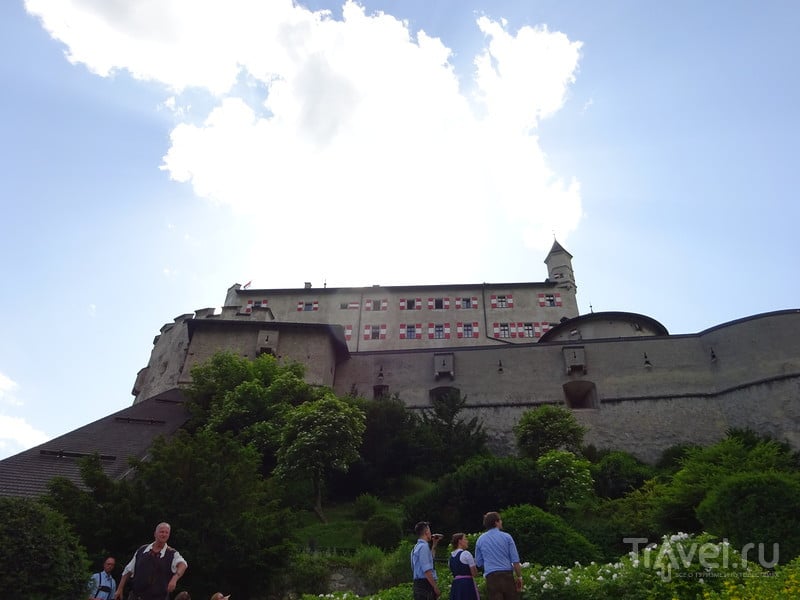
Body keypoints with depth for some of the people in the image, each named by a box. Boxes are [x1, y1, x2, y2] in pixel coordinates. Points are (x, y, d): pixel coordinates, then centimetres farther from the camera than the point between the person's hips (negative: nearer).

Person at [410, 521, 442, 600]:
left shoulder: (418, 546, 17)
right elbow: (427, 570, -21)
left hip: (419, 584, 10)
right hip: (425, 584, -10)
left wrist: (434, 545, 30)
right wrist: (435, 587, -17)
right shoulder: (424, 546, -14)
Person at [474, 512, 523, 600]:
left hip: (491, 577, 1)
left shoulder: (480, 540, 8)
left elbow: (479, 563, 14)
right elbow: (515, 560, -3)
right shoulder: (506, 537, 1)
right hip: (507, 575, -1)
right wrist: (519, 576, 3)